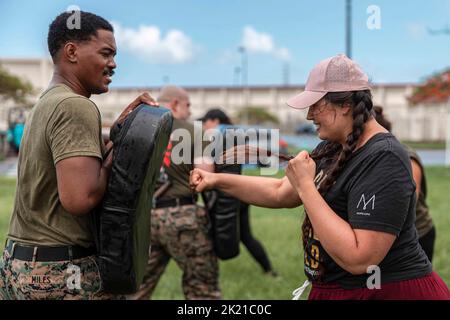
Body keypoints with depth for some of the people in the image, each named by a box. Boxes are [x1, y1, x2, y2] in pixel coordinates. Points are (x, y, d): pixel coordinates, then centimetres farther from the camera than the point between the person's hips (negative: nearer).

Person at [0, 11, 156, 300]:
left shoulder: (47, 102, 13)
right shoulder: (76, 106, -17)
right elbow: (79, 198, -27)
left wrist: (120, 126, 2)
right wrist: (114, 156, -13)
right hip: (64, 272, -9)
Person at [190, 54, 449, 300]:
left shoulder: (383, 160, -23)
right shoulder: (333, 147, 6)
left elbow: (358, 259, -30)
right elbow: (281, 193, 16)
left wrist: (305, 186, -25)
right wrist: (217, 180, 9)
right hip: (334, 288, 9)